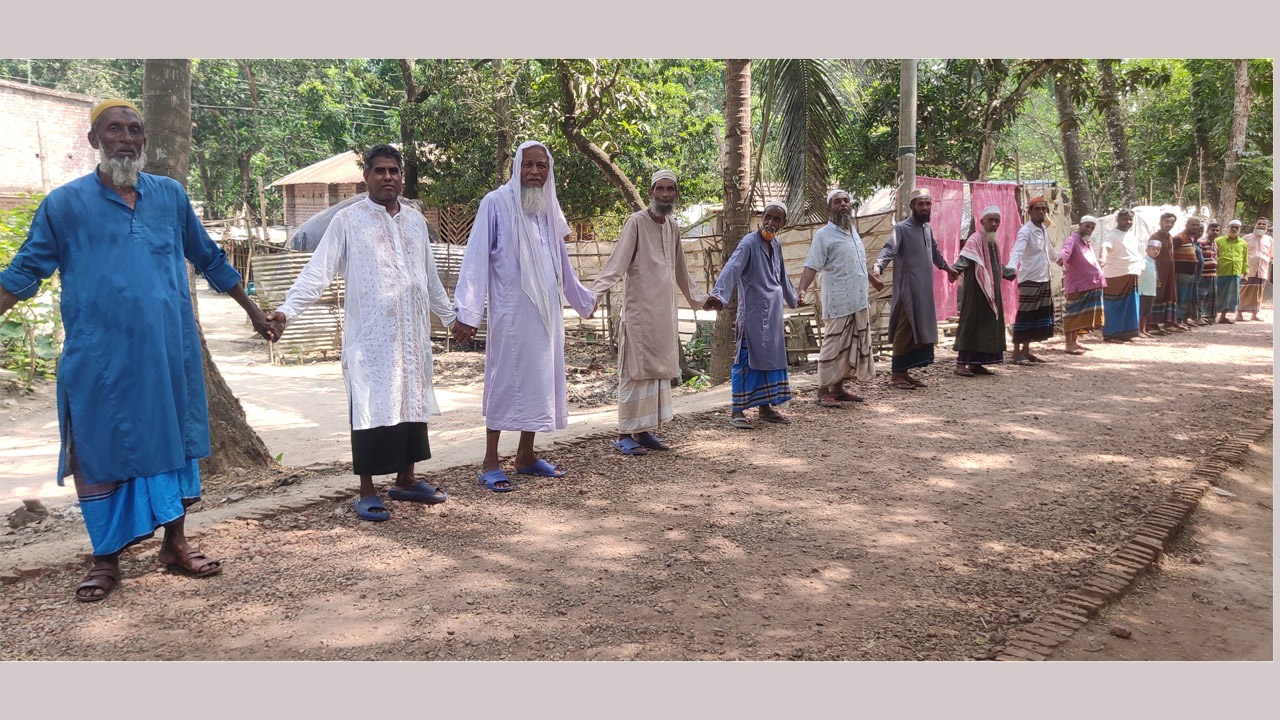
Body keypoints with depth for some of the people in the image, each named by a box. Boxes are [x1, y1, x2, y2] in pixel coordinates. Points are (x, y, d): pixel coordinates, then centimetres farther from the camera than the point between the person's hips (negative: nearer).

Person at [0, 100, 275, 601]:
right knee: (101, 451, 3)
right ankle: (106, 559, 16)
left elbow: (210, 260, 16)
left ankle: (175, 544, 22)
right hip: (99, 358, -2)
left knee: (171, 440, 9)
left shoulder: (171, 196, 7)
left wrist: (253, 311, 19)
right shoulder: (66, 203, 0)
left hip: (169, 353, 2)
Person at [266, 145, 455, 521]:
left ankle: (406, 479, 24)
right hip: (369, 337, -5)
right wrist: (287, 310, -22)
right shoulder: (347, 220, -3)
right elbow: (318, 271, -10)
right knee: (371, 408, -2)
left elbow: (430, 277, 21)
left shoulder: (416, 220, 12)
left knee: (411, 403, 10)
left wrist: (450, 316, 25)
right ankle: (367, 492, 7)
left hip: (412, 335, 5)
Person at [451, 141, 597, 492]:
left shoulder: (549, 209, 12)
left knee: (539, 379, 9)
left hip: (545, 311, 6)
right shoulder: (496, 203, -7)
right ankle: (490, 463, 5)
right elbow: (476, 258, -12)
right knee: (505, 381, -3)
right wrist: (467, 312, -19)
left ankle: (526, 456, 20)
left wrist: (583, 299, 33)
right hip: (510, 312, -6)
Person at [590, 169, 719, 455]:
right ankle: (625, 434, 0)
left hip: (665, 313, 7)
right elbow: (617, 263, -18)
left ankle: (644, 430, 14)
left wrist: (699, 298, 30)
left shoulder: (672, 226, 12)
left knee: (659, 370, 8)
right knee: (636, 371, -5)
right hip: (640, 312, -7)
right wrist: (594, 293, -31)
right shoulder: (636, 222, -9)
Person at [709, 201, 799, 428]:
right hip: (752, 313, -8)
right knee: (747, 359, -7)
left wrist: (792, 298, 40)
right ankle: (738, 410, -2)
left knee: (772, 357, 11)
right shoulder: (749, 243, -12)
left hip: (773, 312, 8)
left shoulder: (776, 245, 11)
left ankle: (766, 406, 20)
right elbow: (732, 268, -27)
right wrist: (719, 294, -43)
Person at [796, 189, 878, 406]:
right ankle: (823, 391, 2)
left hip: (859, 301, 8)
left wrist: (872, 280, 40)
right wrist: (801, 290, -31)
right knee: (833, 346, -6)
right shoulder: (824, 235, -9)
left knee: (851, 347, 10)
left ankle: (838, 387, 19)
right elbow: (812, 266, -17)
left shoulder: (853, 232, 16)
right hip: (838, 303, -8)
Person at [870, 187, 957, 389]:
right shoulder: (901, 228, -10)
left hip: (924, 291, 8)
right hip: (907, 290, -8)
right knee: (904, 332, -6)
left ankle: (904, 371, 14)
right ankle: (896, 374, -1)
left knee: (919, 331, 8)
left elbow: (935, 252, 33)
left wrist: (947, 268, 47)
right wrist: (877, 268, -45)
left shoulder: (927, 229, 15)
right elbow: (888, 250, -26)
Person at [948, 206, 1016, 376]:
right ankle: (961, 363, -6)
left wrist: (1012, 273, 41)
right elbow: (964, 259, -27)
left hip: (991, 293, 9)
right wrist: (954, 271, -44)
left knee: (988, 326, 8)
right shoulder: (975, 240, -11)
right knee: (971, 324, -8)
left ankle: (976, 363, 14)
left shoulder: (993, 242, 15)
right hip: (976, 291, -9)